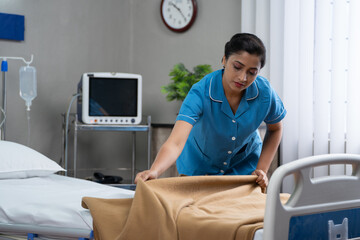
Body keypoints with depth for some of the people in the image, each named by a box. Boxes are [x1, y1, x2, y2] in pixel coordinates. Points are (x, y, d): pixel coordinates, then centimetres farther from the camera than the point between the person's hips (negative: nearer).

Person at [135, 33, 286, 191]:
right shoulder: (201, 92, -36)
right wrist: (154, 171, -67)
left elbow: (275, 129, -3)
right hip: (199, 164, -2)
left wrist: (262, 170, -12)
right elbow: (175, 142, -48)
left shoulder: (264, 92, -26)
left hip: (244, 165, 2)